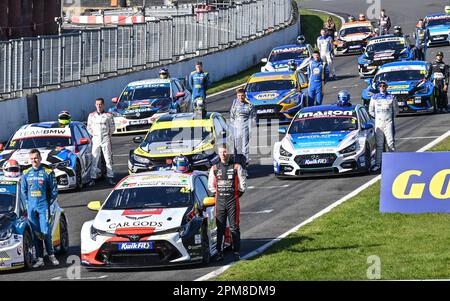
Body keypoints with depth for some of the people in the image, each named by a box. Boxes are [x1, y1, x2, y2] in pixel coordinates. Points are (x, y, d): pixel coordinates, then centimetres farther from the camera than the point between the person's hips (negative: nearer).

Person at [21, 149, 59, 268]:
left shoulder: (47, 173, 1)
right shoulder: (26, 174, 10)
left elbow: (54, 190, 3)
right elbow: (23, 190, 16)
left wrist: (48, 203, -2)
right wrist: (27, 203, 6)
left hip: (43, 206, -3)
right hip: (31, 207, 3)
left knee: (46, 231, -8)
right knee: (36, 233, 3)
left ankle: (51, 255, 4)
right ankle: (39, 258, 5)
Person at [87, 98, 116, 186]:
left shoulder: (108, 115, 3)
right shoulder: (91, 115, 9)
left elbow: (112, 127, 9)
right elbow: (89, 127, 16)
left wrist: (108, 135, 4)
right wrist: (93, 134, 7)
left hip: (106, 139, -1)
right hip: (96, 139, 1)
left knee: (108, 158, -1)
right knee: (94, 159, -2)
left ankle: (110, 177, 3)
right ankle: (93, 178, -1)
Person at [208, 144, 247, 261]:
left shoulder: (236, 167, 1)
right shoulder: (214, 168, 9)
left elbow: (243, 184, 5)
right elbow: (211, 185, 17)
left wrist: (237, 194, 4)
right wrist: (217, 194, 10)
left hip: (233, 201, -2)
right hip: (219, 202, 2)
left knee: (234, 228, -2)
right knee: (220, 228, 1)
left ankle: (236, 252, 2)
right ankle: (219, 252, 3)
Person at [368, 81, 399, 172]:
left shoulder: (391, 97, 6)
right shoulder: (374, 97, 9)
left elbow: (396, 110, 12)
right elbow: (371, 110, 16)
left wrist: (390, 117, 6)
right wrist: (377, 117, 8)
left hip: (388, 122, -1)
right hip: (378, 122, 2)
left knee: (390, 143, -7)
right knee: (378, 144, 2)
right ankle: (378, 163, 4)